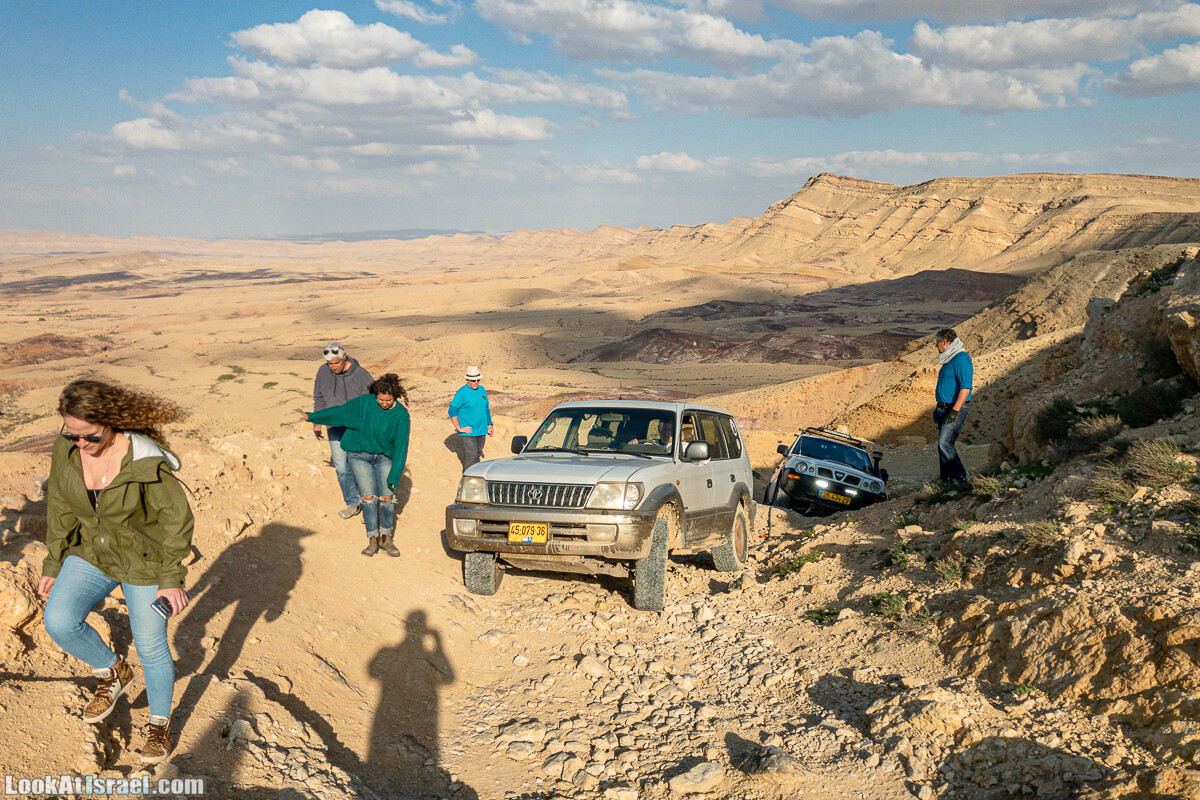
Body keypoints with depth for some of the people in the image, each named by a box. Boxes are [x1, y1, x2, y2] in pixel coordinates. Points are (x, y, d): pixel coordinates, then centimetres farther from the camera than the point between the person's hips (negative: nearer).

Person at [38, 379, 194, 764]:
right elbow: (60, 508, 1)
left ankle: (160, 723, 30)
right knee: (59, 621, -16)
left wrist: (172, 579, -17)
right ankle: (114, 673, 13)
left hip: (145, 562, -4)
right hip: (93, 555, 5)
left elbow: (177, 517, -19)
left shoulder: (145, 461, -28)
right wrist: (53, 565, 5)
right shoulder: (65, 450, -12)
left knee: (151, 648, 5)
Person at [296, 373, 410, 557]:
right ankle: (372, 540, 1)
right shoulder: (364, 402, -12)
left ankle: (386, 539, 10)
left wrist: (395, 476, -13)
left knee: (387, 498, -6)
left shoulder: (401, 415, -12)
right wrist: (311, 417, 7)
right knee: (369, 497, -8)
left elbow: (401, 446, -10)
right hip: (359, 455, 0)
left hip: (384, 457, 1)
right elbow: (340, 412, 0)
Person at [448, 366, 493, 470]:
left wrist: (489, 424, 17)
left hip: (481, 431, 6)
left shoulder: (482, 390, 9)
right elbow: (452, 411, -13)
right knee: (471, 457, -11)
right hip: (467, 433, -6)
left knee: (477, 457, 12)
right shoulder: (462, 393, -12)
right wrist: (459, 428, -13)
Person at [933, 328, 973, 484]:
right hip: (944, 407, 10)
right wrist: (939, 407, 25)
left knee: (945, 443, -16)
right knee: (943, 444, 10)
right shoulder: (949, 359, 17)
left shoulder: (961, 359, -16)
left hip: (956, 408, -10)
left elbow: (965, 387, -23)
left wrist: (955, 411, -27)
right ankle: (946, 479, 16)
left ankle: (960, 478, -9)